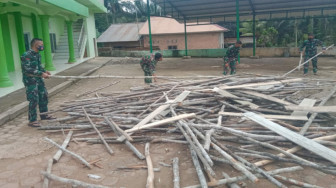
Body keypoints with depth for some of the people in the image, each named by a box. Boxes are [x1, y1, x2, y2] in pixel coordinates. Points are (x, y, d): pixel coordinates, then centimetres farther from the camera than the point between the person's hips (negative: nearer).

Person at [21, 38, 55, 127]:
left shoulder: (37, 55, 10)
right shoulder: (26, 55, -17)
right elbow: (28, 69, -24)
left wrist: (44, 71, 3)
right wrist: (41, 74, -27)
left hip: (39, 79, 9)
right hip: (30, 81, -9)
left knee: (43, 96, 15)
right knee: (34, 100, -7)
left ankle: (44, 115, 31)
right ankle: (32, 120, 3)